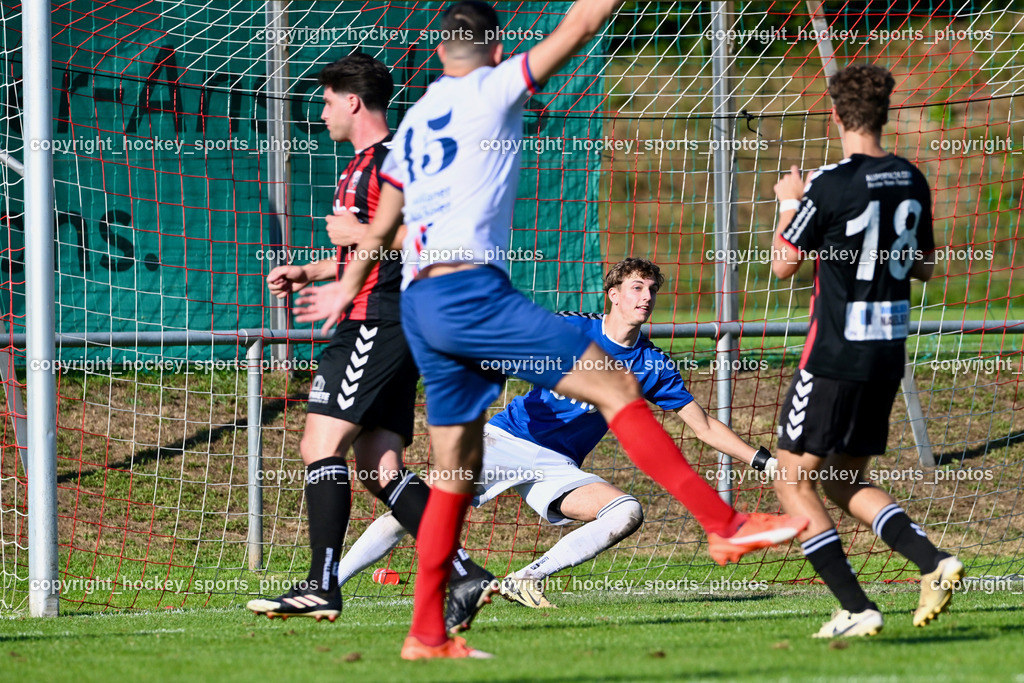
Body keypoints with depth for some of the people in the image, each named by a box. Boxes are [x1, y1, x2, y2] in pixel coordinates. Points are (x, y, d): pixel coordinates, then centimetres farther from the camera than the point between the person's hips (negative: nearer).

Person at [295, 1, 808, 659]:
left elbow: (382, 222, 32)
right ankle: (725, 524, -16)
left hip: (419, 308, 8)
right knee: (617, 386, -10)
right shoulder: (490, 91, 0)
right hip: (470, 288, -8)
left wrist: (349, 287, 47)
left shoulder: (414, 120, 21)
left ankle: (427, 634, 13)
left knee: (456, 473, 13)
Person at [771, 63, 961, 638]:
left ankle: (857, 609, -7)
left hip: (837, 355, -7)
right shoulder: (912, 182, 5)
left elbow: (784, 264, -7)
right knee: (846, 483, 19)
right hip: (889, 351, 7)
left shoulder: (830, 185, -15)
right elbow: (925, 267, 16)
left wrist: (790, 204, 8)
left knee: (794, 479, 2)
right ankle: (933, 562, -2)